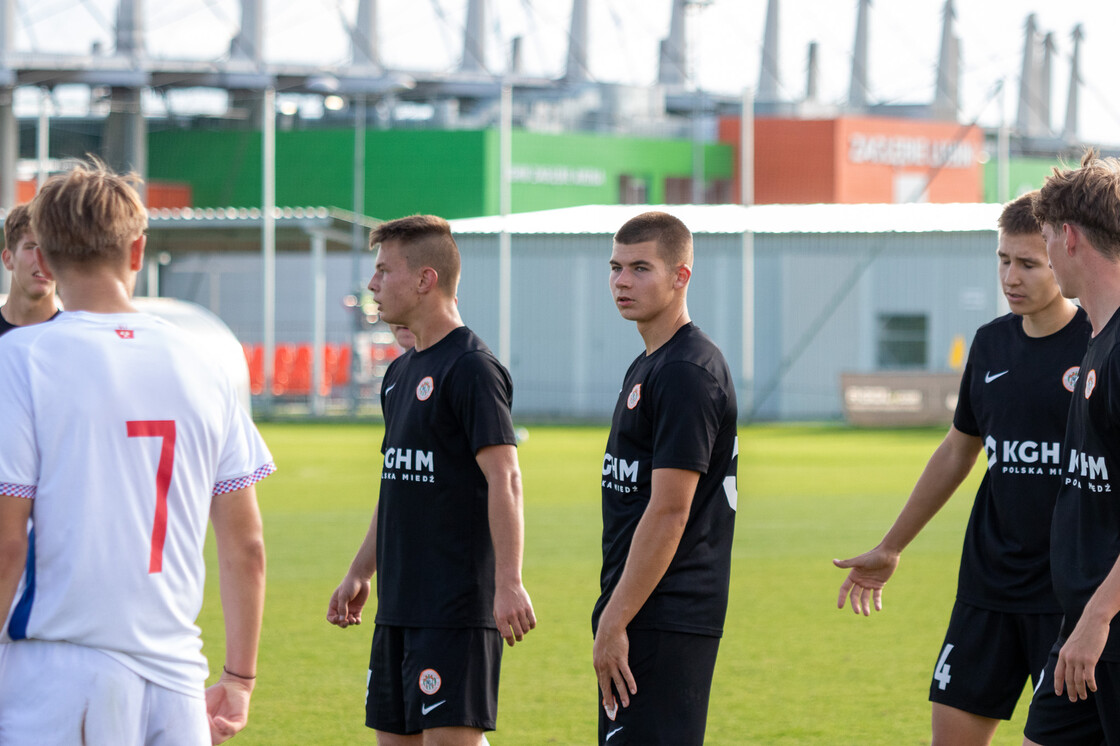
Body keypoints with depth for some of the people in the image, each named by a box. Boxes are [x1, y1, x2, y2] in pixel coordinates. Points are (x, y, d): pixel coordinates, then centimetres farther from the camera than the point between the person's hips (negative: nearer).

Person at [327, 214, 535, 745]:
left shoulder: (472, 368, -12)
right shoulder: (400, 373, 16)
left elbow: (504, 478, -19)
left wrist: (508, 582, -26)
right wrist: (359, 574, 24)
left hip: (456, 607, -9)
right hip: (399, 603, 9)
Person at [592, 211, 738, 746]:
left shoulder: (687, 372, -14)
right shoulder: (648, 366, 18)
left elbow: (669, 512, -20)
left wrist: (613, 623, -21)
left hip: (663, 617, -10)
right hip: (645, 615, 10)